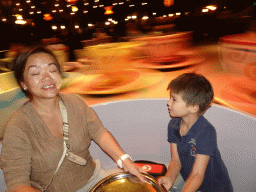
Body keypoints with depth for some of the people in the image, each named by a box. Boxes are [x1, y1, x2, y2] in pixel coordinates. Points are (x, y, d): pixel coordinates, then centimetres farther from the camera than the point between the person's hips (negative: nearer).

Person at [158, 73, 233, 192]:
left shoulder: (206, 132, -26)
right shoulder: (173, 125, -7)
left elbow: (197, 175, -24)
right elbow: (175, 160, -5)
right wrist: (169, 178, -23)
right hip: (187, 182, 5)